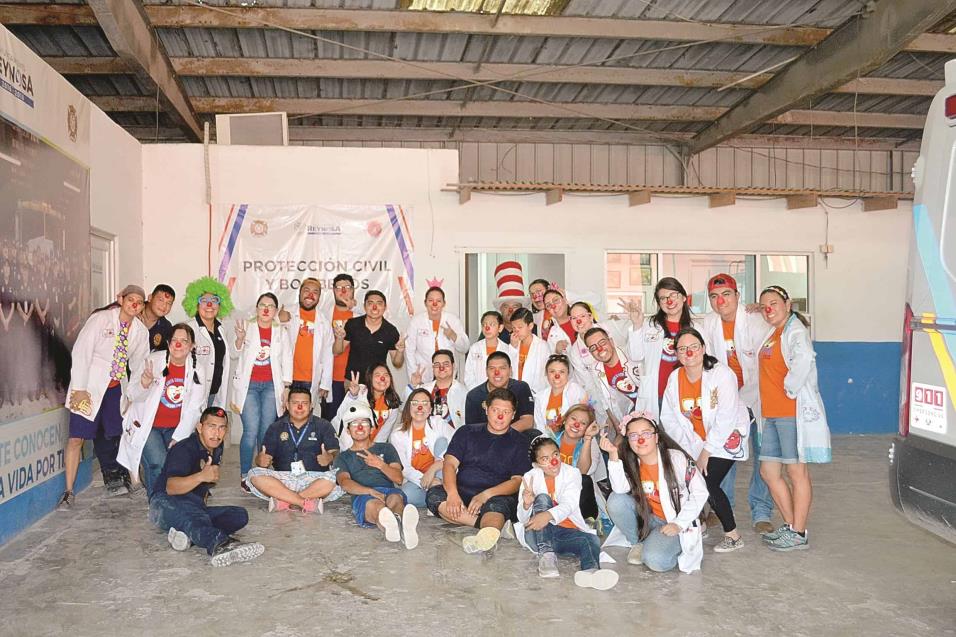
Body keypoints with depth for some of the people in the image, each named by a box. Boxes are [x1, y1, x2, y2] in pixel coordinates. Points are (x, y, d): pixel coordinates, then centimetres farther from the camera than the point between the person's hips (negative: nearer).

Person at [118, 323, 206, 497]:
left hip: (176, 428, 3)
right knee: (158, 462, -21)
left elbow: (193, 409, -3)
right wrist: (144, 384, -30)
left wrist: (179, 438, -10)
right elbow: (132, 395, -7)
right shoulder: (153, 361, -10)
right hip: (146, 425, -2)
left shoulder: (196, 371, -2)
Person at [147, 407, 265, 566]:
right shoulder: (184, 449, -14)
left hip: (196, 508, 7)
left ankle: (186, 533, -35)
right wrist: (201, 476, -45)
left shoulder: (217, 450, 10)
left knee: (240, 515, -15)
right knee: (187, 508, -42)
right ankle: (220, 545, -69)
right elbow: (171, 488, -30)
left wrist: (204, 497, 13)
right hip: (166, 504, -7)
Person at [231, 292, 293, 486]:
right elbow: (235, 355, 3)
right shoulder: (246, 327, 5)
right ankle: (245, 476, -4)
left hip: (271, 386, 2)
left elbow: (287, 361, 12)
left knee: (267, 431, -1)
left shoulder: (281, 333, 12)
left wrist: (286, 388, 6)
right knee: (251, 430, -12)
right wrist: (239, 339, -17)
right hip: (248, 385, -2)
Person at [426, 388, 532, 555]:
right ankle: (494, 527, -33)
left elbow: (517, 480, 0)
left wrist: (486, 494, -17)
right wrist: (452, 493, -17)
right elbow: (450, 464, 4)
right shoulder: (467, 433, 17)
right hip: (461, 493, 3)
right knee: (433, 495, -27)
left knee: (497, 505, -37)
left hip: (498, 496, -3)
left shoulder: (519, 442, 11)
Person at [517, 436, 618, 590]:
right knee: (542, 498, -24)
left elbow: (569, 504, -16)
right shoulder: (530, 478, 5)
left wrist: (549, 515, -38)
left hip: (567, 532, 0)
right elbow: (522, 518, -2)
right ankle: (546, 555, -38)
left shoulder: (572, 473, 4)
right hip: (538, 534, 0)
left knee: (591, 540, -29)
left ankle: (591, 571, -63)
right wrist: (526, 505, -27)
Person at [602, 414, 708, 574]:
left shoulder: (676, 458, -15)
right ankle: (638, 543, 2)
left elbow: (700, 492, -11)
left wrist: (679, 523, -15)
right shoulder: (631, 463, -3)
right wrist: (613, 454, -33)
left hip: (673, 524, -5)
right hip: (647, 517, 5)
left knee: (654, 559, -30)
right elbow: (620, 489, -23)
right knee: (615, 501, -20)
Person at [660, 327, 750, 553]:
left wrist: (706, 452, -19)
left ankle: (733, 536, 2)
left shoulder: (721, 374, -20)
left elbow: (725, 419, -22)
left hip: (727, 438, -5)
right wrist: (691, 448, -8)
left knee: (708, 484, -16)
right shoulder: (675, 378, -4)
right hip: (694, 442, 5)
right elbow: (668, 418, 0)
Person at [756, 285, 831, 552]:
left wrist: (790, 387, -20)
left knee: (797, 472, 0)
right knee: (768, 472, 12)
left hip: (793, 412, -9)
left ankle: (799, 534, 9)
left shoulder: (794, 330, -10)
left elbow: (804, 358, -30)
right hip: (771, 413, 9)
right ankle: (790, 525, 24)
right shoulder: (772, 334, 17)